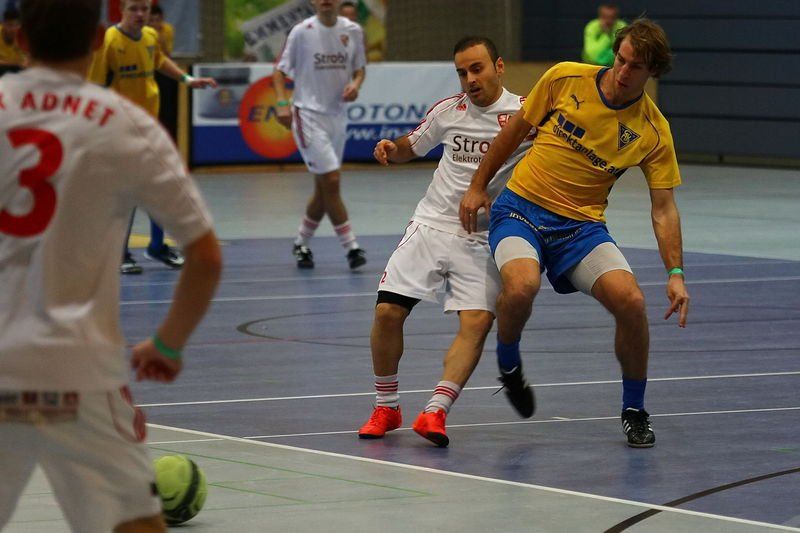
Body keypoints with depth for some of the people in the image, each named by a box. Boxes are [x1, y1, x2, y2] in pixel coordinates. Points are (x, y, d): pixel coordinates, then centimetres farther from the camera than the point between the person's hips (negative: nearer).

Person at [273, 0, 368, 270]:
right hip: (309, 114, -5)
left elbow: (359, 68, 16)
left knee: (324, 189, 11)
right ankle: (351, 247, -8)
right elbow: (280, 70, -1)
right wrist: (283, 103, -15)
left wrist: (355, 84, -6)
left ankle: (301, 244, 28)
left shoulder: (353, 31, 4)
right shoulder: (302, 32, -7)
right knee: (331, 181, -13)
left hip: (337, 114, 5)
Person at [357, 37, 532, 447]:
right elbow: (411, 147, 23)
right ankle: (385, 408, 9)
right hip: (431, 225, 3)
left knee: (477, 322, -22)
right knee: (388, 311, -9)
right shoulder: (449, 110, 7)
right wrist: (390, 149, 0)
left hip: (483, 239, -3)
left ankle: (435, 413, -23)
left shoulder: (525, 113, -3)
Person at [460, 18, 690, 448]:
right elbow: (516, 129, 8)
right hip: (520, 207, -1)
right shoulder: (565, 79, -6)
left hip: (581, 224, 1)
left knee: (630, 301, -22)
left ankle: (634, 412, 3)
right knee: (521, 285, -32)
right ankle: (508, 364, 3)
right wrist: (477, 186, 11)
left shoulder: (653, 131, -6)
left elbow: (664, 208, -2)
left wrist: (675, 274, -12)